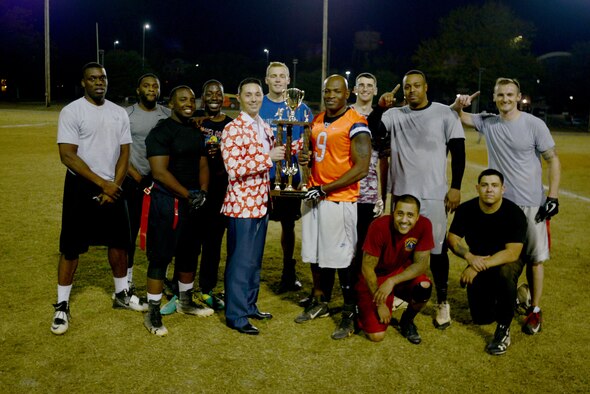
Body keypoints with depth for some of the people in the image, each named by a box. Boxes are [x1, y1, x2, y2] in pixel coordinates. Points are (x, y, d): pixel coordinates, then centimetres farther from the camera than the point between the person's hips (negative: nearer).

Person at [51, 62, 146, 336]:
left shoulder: (119, 113, 7)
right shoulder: (71, 111, -8)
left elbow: (124, 153, 6)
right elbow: (67, 155, -14)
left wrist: (114, 186, -7)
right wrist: (102, 183, -17)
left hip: (113, 188, 5)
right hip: (81, 187, -4)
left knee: (119, 241, 11)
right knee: (71, 247, 0)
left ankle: (121, 295, 29)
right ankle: (62, 306, 14)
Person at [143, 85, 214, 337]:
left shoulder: (196, 132, 14)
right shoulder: (161, 132, -11)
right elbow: (160, 172, -18)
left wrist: (202, 192, -2)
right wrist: (188, 195, -17)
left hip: (194, 201, 8)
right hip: (168, 201, -8)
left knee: (189, 253, 17)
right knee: (161, 256, -2)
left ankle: (186, 301, 34)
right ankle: (153, 314, 8)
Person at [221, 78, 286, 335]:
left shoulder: (265, 128, 12)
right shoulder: (232, 129, -13)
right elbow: (234, 169, -23)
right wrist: (269, 158, -24)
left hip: (261, 203, 8)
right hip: (241, 204, -8)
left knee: (255, 260, 17)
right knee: (240, 261, 0)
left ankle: (249, 305, 30)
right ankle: (235, 316, 12)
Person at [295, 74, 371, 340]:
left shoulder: (355, 124, -11)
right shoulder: (317, 121, 13)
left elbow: (361, 168, -17)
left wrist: (325, 189, -17)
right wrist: (307, 159, 2)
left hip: (339, 200, -7)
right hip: (314, 196, 7)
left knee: (342, 258, -2)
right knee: (315, 253, 14)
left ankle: (350, 313, 11)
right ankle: (320, 302, 31)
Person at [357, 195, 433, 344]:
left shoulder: (424, 225, -20)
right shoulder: (379, 226, -28)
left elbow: (421, 263, -15)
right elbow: (367, 268, -20)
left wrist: (392, 281, -28)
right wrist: (380, 303, -18)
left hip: (401, 273, 3)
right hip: (375, 277, -3)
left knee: (424, 288, -30)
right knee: (376, 335, -14)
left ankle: (407, 321, 3)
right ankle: (363, 307, 21)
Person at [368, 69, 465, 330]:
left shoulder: (444, 114, 0)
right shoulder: (394, 115, 8)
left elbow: (458, 151, -1)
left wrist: (456, 187, -6)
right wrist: (380, 108, -14)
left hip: (434, 194, -3)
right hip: (401, 192, 3)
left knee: (436, 248, -1)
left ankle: (442, 302, 13)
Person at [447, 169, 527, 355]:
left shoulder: (514, 213, -23)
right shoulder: (466, 209, -14)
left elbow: (512, 253, -28)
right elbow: (453, 238, -8)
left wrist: (481, 265, -34)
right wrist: (470, 257, -27)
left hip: (506, 261, -3)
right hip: (477, 261, 3)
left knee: (505, 272, -40)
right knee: (481, 317, 0)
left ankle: (503, 329, -21)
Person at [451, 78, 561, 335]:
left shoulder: (534, 124, -7)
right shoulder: (487, 122, 3)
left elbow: (552, 160, -3)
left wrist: (553, 196, -11)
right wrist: (459, 104, -13)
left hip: (531, 205, -3)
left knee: (535, 257, 3)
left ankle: (535, 310, 17)